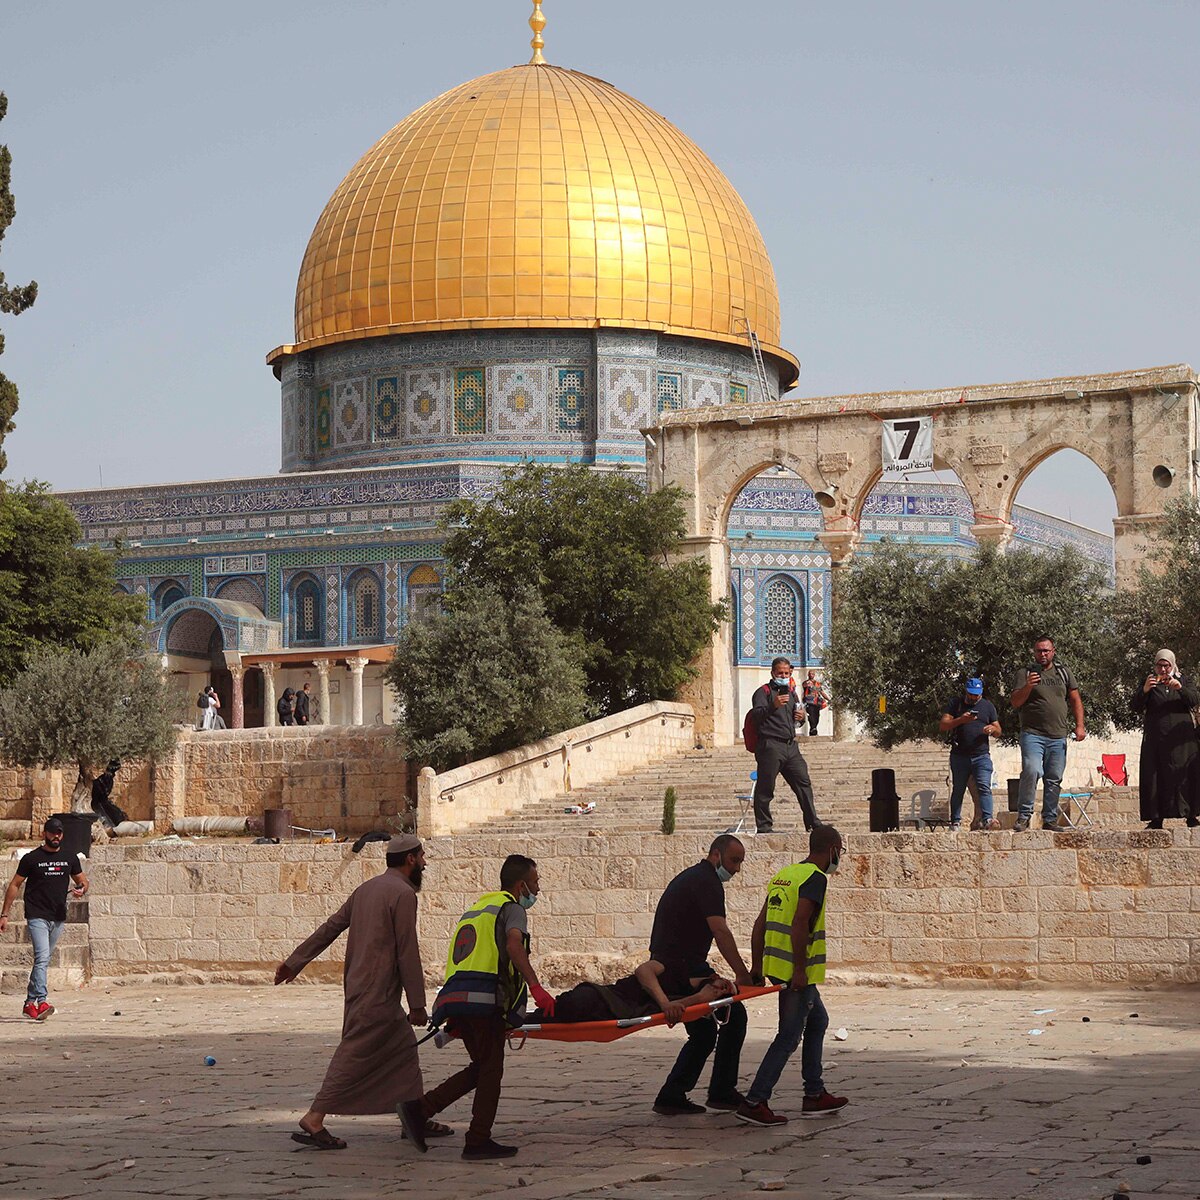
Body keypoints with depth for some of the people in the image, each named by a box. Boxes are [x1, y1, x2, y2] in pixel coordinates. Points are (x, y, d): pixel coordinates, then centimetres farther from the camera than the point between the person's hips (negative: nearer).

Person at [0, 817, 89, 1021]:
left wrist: (81, 889, -5)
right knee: (42, 957, -20)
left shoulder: (70, 859, 10)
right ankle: (42, 1002, -29)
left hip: (58, 918, 5)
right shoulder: (31, 858, 0)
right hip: (37, 917, -5)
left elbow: (82, 880, 21)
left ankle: (30, 1002, 22)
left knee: (43, 960, 12)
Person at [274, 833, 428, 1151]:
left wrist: (294, 962, 18)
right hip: (378, 992, -9)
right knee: (355, 1054, -8)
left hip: (357, 985, 9)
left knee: (404, 1048, 16)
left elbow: (330, 928, 16)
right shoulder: (403, 894, -13)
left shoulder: (366, 889, 15)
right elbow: (408, 953, -15)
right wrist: (417, 1004, -12)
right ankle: (314, 1120, -10)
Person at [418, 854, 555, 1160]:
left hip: (455, 997, 8)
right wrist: (535, 986, -28)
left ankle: (420, 1109, 5)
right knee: (490, 1070, 0)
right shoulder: (511, 908, 4)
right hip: (485, 999, -8)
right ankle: (478, 1141, -1)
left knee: (481, 1067, 15)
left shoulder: (476, 909, 29)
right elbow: (513, 944, -18)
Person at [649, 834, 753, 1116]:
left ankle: (671, 1097, 12)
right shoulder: (707, 881, -11)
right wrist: (742, 974, -23)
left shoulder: (689, 877, 21)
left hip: (665, 969, 10)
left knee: (704, 1032, 15)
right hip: (686, 969, -10)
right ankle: (721, 1091, -1)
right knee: (734, 1015, -3)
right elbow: (720, 931, -21)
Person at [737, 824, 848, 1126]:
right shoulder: (815, 878, -12)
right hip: (796, 972, -9)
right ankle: (754, 1102, -8)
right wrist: (800, 970, -22)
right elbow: (799, 924, -23)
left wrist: (756, 966, 16)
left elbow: (760, 924, 15)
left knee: (817, 1021, 21)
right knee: (789, 1037, -5)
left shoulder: (785, 874, 15)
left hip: (775, 965, 9)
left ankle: (814, 1095, 24)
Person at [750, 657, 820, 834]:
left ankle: (812, 823, 10)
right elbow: (756, 715, -16)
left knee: (803, 782, 5)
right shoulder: (764, 692, -1)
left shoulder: (791, 692, 22)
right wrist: (773, 705, -31)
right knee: (765, 788, -5)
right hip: (771, 745, -7)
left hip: (790, 745, 7)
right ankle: (763, 826, 0)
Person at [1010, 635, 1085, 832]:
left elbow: (1075, 700, 16)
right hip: (1032, 734, -4)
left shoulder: (1063, 672, 15)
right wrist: (1028, 687, -18)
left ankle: (1050, 820, 12)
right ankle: (1024, 816, -12)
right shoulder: (1025, 674, 6)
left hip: (1058, 737, 4)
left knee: (1054, 779, 4)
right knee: (1031, 771, -21)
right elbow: (1015, 702, -1)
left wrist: (1079, 726, 5)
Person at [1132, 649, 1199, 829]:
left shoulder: (1184, 682, 13)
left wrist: (1180, 688, -21)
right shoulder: (1149, 683, 12)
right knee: (1155, 777, -5)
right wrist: (1144, 691, -17)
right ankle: (1156, 818, -5)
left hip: (1181, 739, 0)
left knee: (1185, 774, -5)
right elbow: (1135, 707, 2)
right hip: (1155, 739, 0)